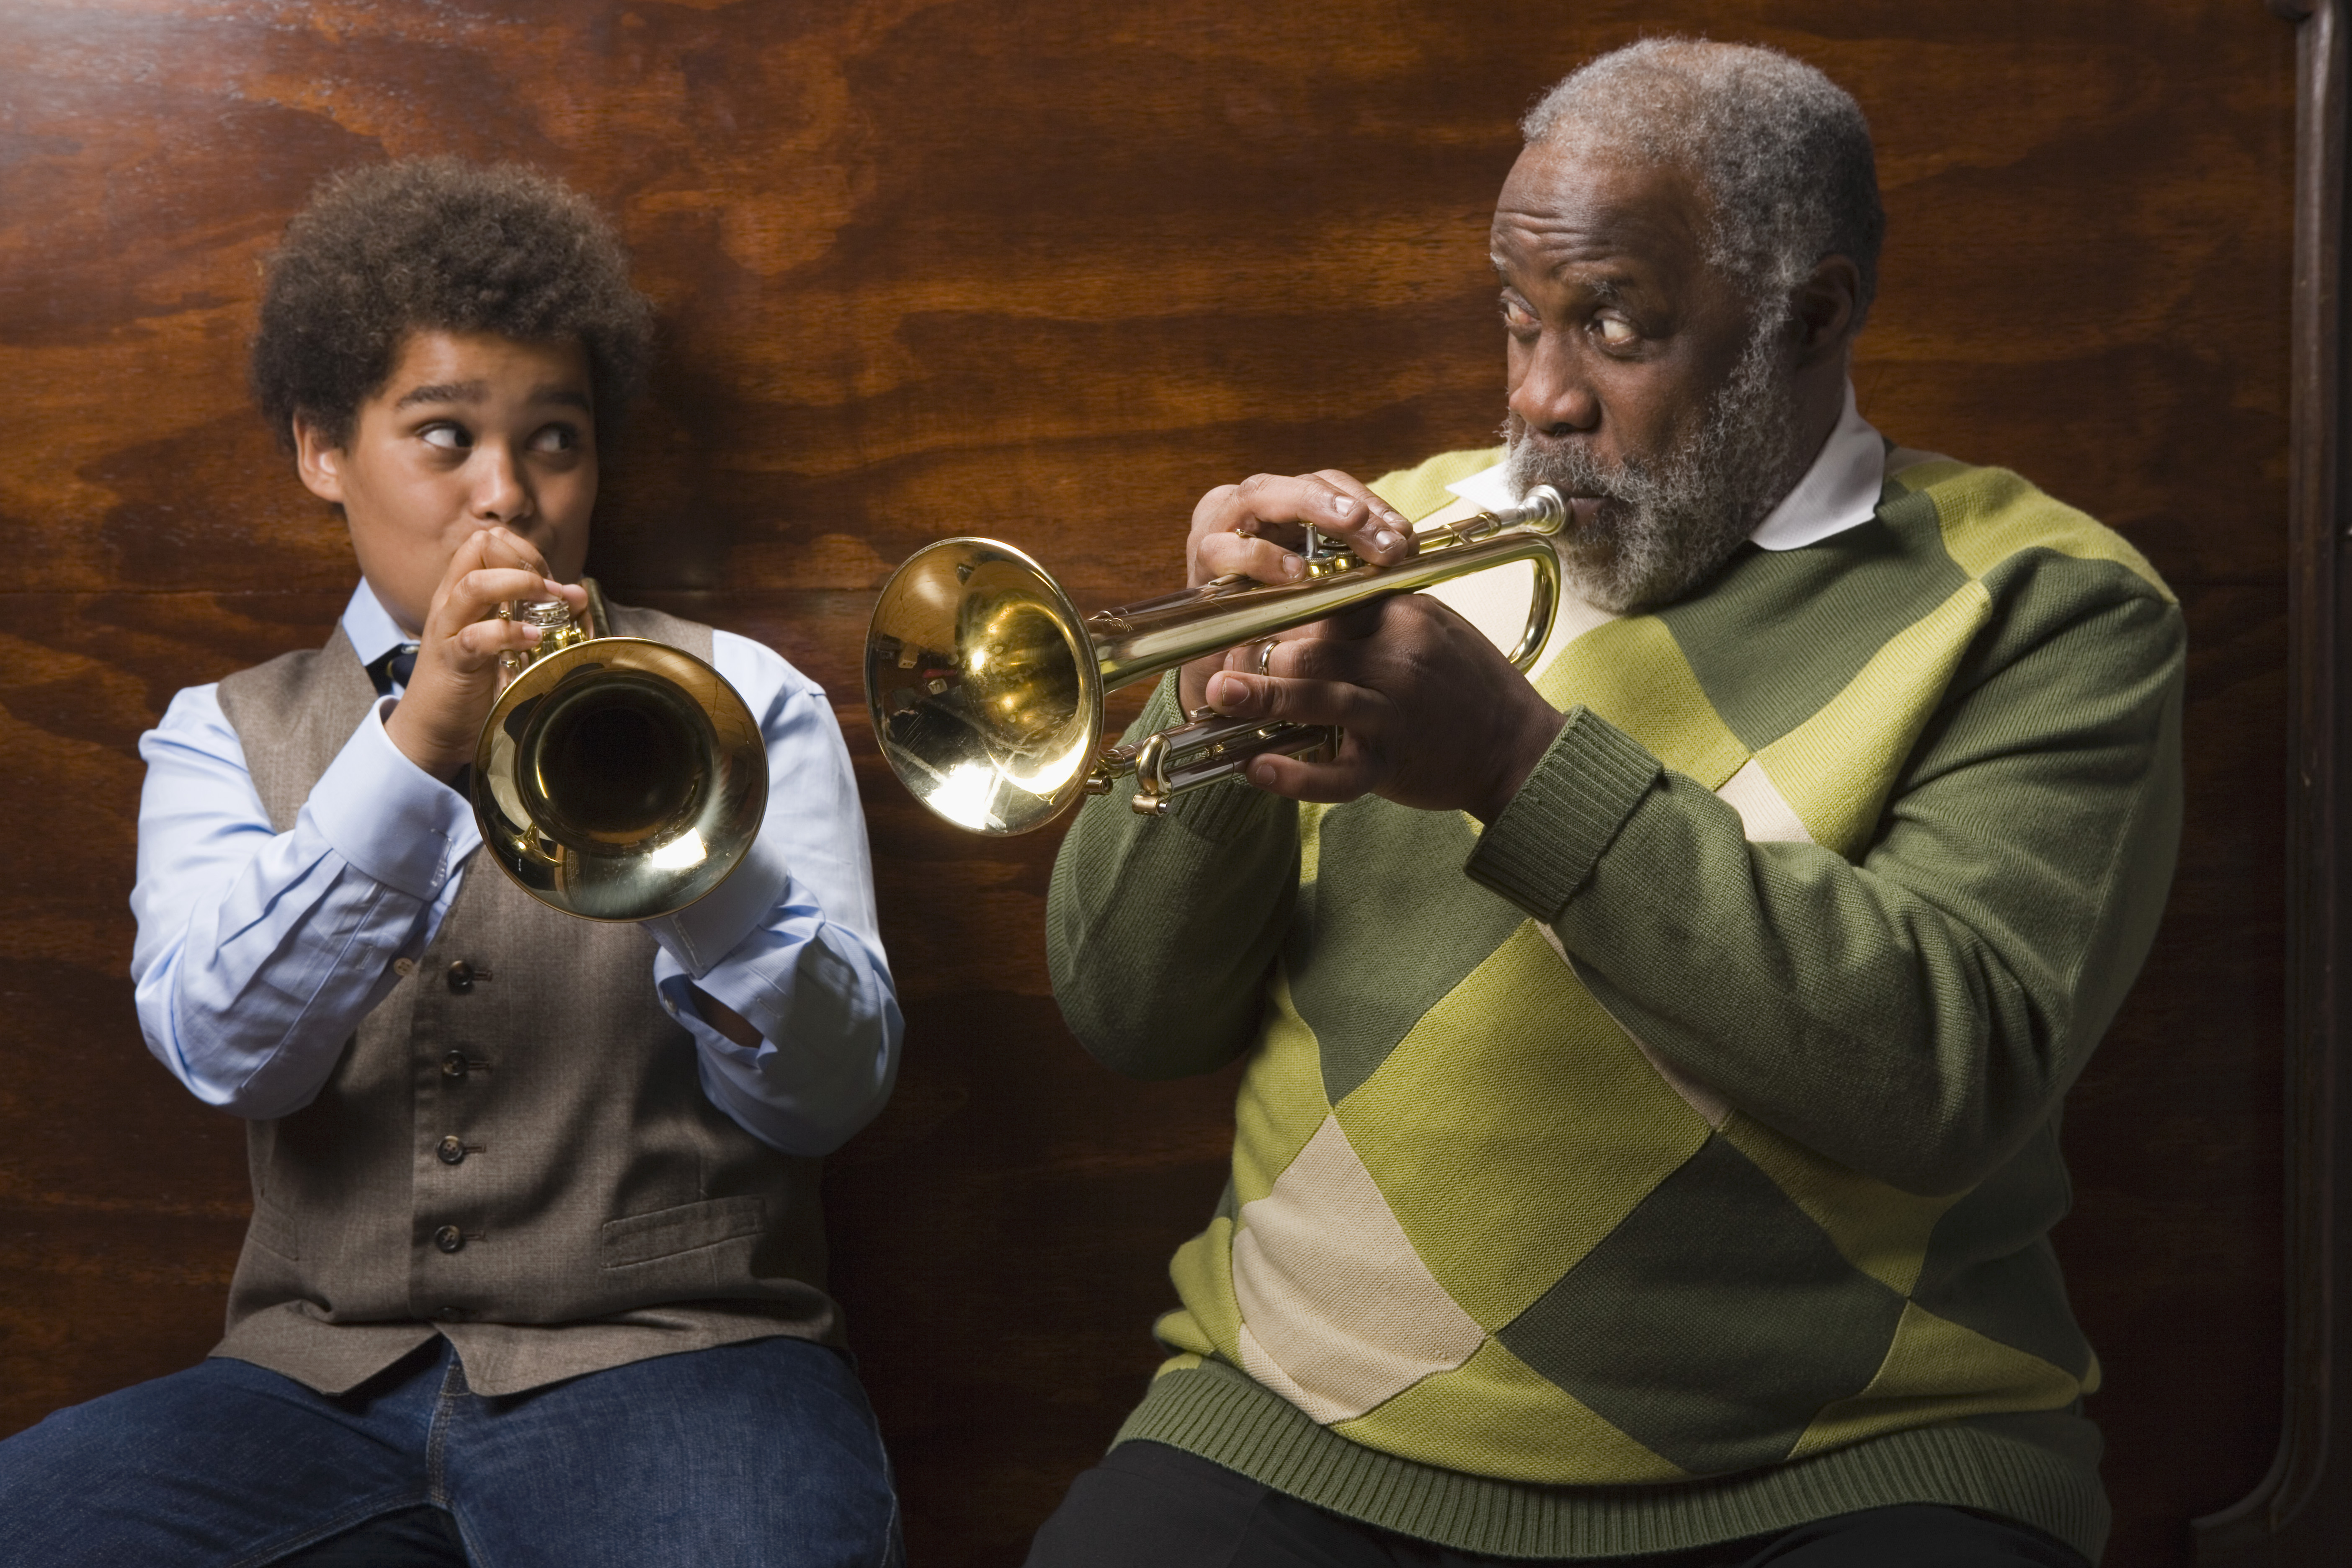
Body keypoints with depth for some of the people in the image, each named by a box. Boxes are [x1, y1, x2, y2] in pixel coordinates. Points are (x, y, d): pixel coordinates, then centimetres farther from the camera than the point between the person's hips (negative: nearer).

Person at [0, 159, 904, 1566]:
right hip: (325, 1382, 2)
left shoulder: (736, 700, 9)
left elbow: (829, 1095, -3)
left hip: (667, 1356, -2)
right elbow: (225, 1051, -6)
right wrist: (415, 742, -18)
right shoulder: (225, 736, 14)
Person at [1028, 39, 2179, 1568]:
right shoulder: (1396, 539, 10)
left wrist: (1524, 769, -22)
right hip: (1313, 1439, 1)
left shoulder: (2042, 605, 0)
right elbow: (1133, 1015, 6)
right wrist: (1210, 709, -12)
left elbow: (1955, 1072, -16)